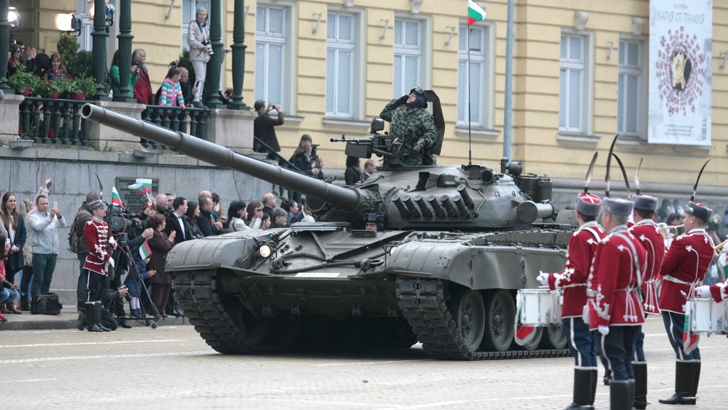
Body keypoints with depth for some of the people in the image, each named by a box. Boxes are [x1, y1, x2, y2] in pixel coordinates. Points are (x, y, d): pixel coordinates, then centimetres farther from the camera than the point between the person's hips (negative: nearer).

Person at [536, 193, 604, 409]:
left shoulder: (580, 237, -15)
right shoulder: (604, 236, 10)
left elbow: (577, 273, -21)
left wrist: (552, 280, -13)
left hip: (578, 306, -8)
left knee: (581, 352, -9)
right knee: (590, 353, 12)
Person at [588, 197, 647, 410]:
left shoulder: (610, 244, -15)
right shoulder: (635, 242, 13)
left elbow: (606, 286, -19)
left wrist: (603, 320, -19)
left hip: (612, 315, -9)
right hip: (631, 313, 9)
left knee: (616, 366, -10)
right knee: (626, 364, 12)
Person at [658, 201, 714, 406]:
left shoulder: (683, 242, -19)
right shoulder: (708, 243, 8)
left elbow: (662, 268, -17)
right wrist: (672, 249, 7)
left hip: (675, 302, -8)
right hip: (693, 300, 8)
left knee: (681, 346, -6)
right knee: (691, 346, 11)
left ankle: (683, 393, -4)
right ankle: (691, 392, 14)